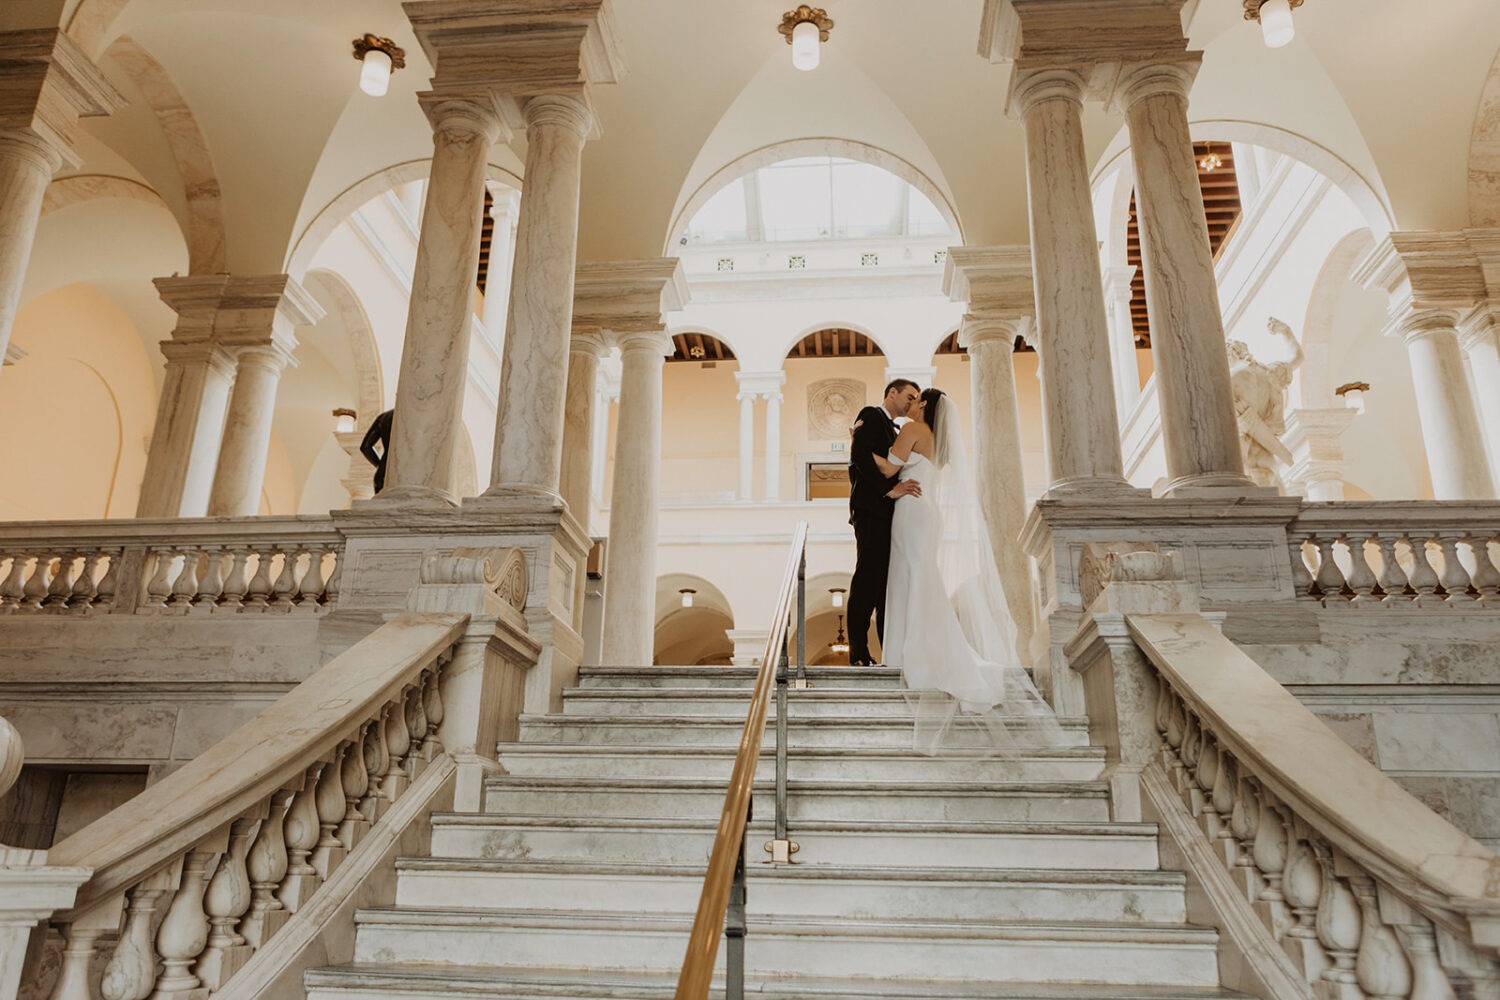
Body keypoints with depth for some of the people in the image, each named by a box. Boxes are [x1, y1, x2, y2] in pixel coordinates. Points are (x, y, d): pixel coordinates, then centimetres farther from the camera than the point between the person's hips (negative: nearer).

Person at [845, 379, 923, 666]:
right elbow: (860, 455, -16)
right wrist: (889, 489, -20)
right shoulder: (871, 416, 0)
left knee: (888, 583, 8)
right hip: (871, 511, -9)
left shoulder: (893, 429, 28)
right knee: (867, 580, -10)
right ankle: (859, 653, -9)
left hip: (888, 513, 9)